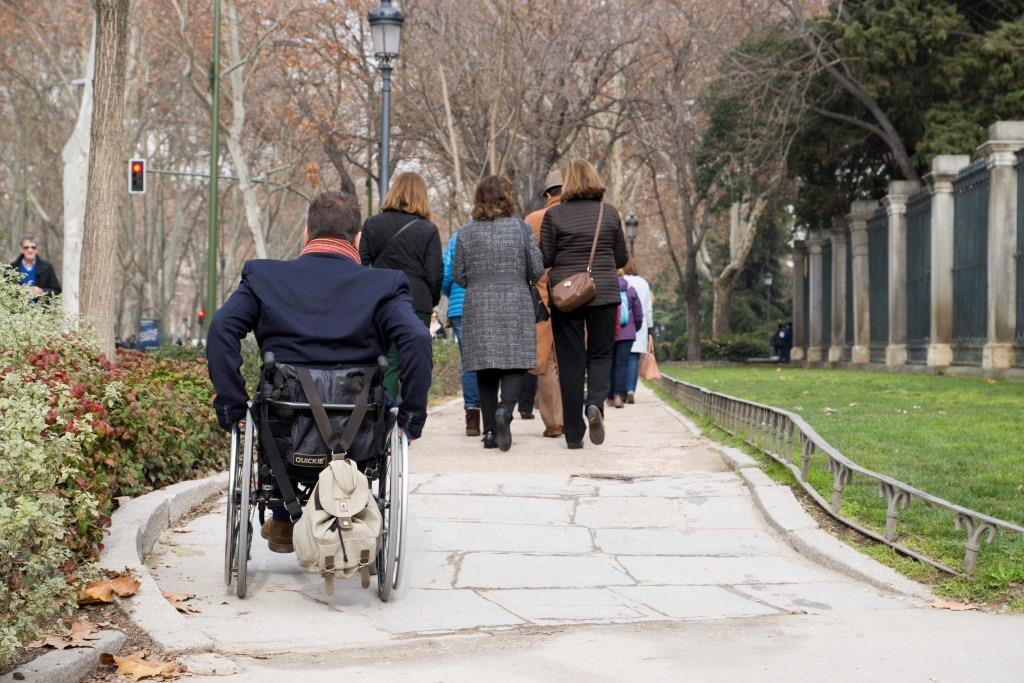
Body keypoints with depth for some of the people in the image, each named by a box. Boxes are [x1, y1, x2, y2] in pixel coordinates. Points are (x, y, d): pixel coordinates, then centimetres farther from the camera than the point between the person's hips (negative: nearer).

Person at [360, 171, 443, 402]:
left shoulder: (372, 225, 5)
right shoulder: (428, 230, -1)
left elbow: (361, 264, 5)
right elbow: (435, 273, -3)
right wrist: (432, 301, 12)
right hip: (417, 304, -2)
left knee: (388, 364, 8)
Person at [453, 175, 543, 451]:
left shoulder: (467, 232, 2)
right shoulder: (521, 227, -1)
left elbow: (458, 275, 5)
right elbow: (537, 270, 0)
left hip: (478, 307, 2)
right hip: (516, 305, -2)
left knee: (485, 371, 7)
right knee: (515, 363, 0)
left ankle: (490, 431, 7)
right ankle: (505, 409, -27)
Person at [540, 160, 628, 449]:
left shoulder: (554, 214, -5)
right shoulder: (609, 213, 1)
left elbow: (544, 259, -4)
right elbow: (622, 258, 7)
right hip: (604, 294, 1)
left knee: (570, 361, 5)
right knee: (600, 354, 13)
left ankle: (573, 433, 5)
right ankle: (595, 403, -17)